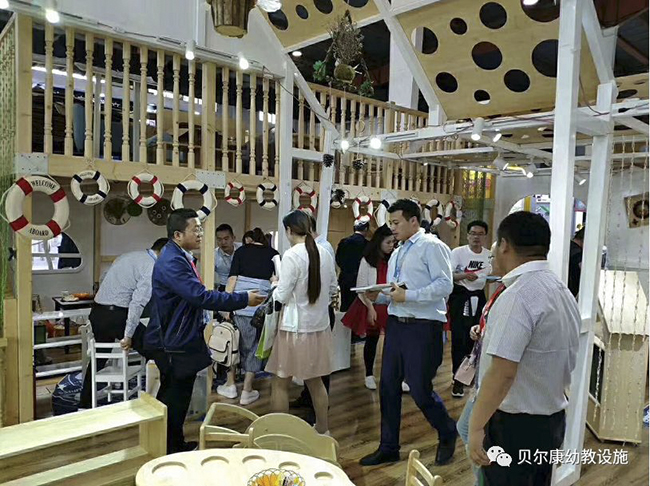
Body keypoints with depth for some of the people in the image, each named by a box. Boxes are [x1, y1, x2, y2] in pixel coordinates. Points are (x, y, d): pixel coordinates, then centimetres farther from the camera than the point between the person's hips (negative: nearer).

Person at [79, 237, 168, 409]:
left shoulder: (127, 256, 15)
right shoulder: (152, 267, -11)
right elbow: (138, 303, -19)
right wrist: (128, 336, -16)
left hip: (96, 311, 8)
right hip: (116, 314, -8)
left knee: (99, 356, 22)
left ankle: (84, 404, 30)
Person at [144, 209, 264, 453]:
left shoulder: (181, 257, 11)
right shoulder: (172, 262, -23)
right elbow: (201, 296, -31)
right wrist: (243, 299, -27)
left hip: (182, 340, 10)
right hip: (173, 344, -10)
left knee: (175, 397, 19)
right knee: (175, 399, 2)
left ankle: (176, 444, 33)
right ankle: (171, 450, 17)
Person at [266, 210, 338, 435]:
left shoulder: (291, 255, -17)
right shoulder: (325, 253, 1)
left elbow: (282, 296, -14)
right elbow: (332, 289, 10)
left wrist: (276, 284, 6)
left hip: (295, 327, -6)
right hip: (320, 325, 6)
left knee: (281, 383, 10)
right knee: (315, 381, 20)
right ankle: (322, 430, 31)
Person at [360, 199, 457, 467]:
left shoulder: (431, 246, -8)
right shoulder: (397, 254, 18)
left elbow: (445, 285, -18)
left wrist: (407, 296, -21)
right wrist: (379, 296, 0)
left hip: (423, 327, -8)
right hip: (396, 324, 8)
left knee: (420, 390, 0)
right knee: (388, 387, 11)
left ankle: (447, 434, 29)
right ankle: (388, 447, 27)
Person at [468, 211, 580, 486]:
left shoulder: (518, 295, -23)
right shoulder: (562, 291, 7)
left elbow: (502, 372, -28)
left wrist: (476, 427, -21)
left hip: (515, 425, -9)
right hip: (552, 421, 9)